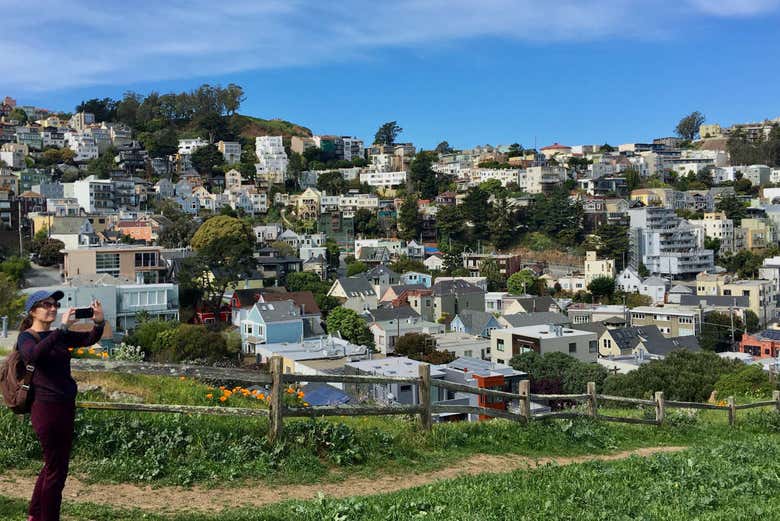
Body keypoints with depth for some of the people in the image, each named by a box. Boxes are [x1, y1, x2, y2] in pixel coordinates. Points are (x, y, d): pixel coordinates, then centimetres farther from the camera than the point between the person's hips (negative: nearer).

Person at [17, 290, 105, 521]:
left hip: (66, 407, 8)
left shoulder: (58, 335, 12)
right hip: (47, 408, -8)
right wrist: (62, 329, -34)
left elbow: (89, 339, 5)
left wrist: (99, 323, -16)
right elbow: (33, 355, -30)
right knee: (56, 470, -2)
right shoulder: (26, 337, -8)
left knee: (53, 465, 19)